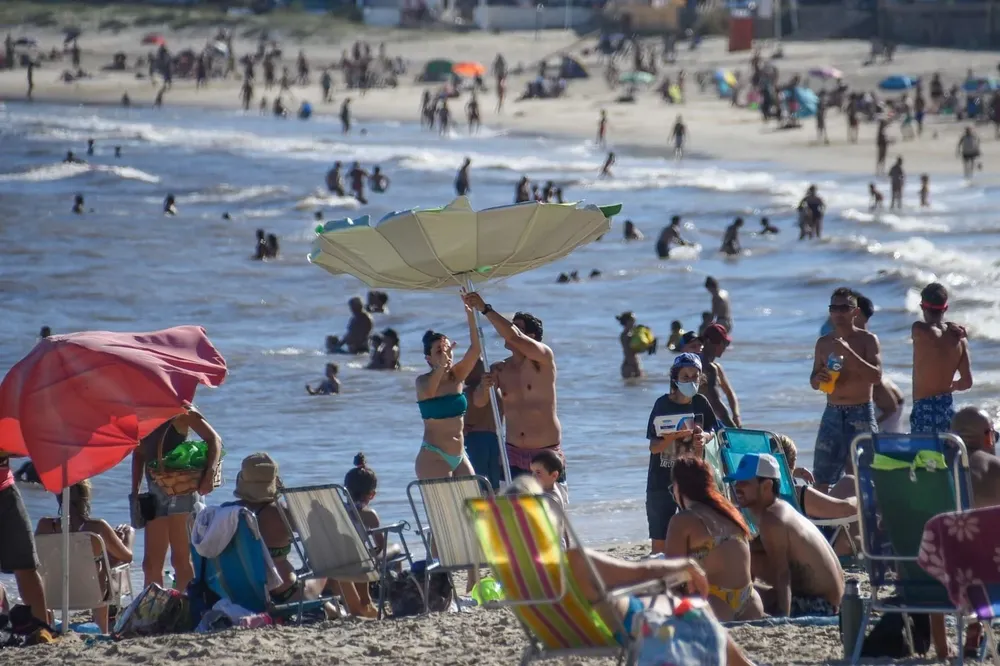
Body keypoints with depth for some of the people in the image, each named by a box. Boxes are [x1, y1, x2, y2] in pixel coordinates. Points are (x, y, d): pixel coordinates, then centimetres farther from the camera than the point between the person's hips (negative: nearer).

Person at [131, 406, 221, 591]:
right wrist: (135, 491, 11)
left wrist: (209, 474, -26)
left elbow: (214, 439, -11)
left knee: (181, 559, -6)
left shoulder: (179, 411, -7)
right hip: (155, 491, 6)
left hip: (182, 491, -6)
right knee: (151, 563, 7)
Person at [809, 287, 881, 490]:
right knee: (822, 477, 3)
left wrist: (848, 352, -23)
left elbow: (876, 376, -15)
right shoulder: (824, 343, 10)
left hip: (861, 414, -4)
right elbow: (813, 381, 16)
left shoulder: (867, 340, -3)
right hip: (832, 413, 4)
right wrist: (818, 379, -9)